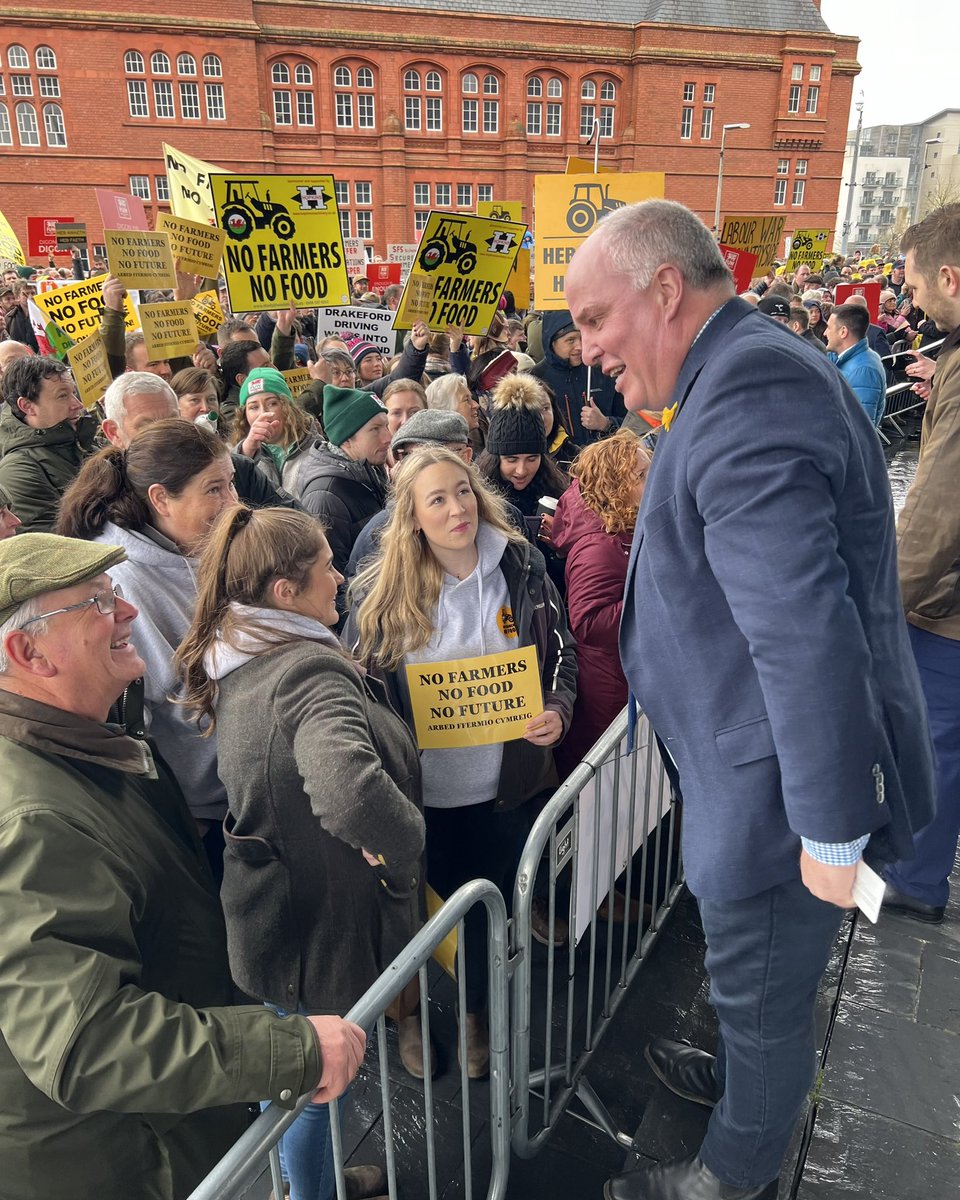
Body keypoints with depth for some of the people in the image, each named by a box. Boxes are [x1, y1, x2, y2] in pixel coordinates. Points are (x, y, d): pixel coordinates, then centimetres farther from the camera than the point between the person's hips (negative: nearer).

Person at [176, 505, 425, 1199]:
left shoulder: (235, 661, 1)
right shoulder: (309, 668, -30)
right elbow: (348, 789, -49)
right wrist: (406, 843, -30)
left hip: (271, 917, 9)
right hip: (327, 926, -9)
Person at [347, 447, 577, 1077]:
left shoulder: (522, 569, -6)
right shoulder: (381, 592, -9)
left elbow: (562, 656, 3)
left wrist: (557, 710, -16)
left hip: (502, 786, 1)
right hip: (418, 790, -1)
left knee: (489, 907, 18)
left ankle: (476, 1012, 46)